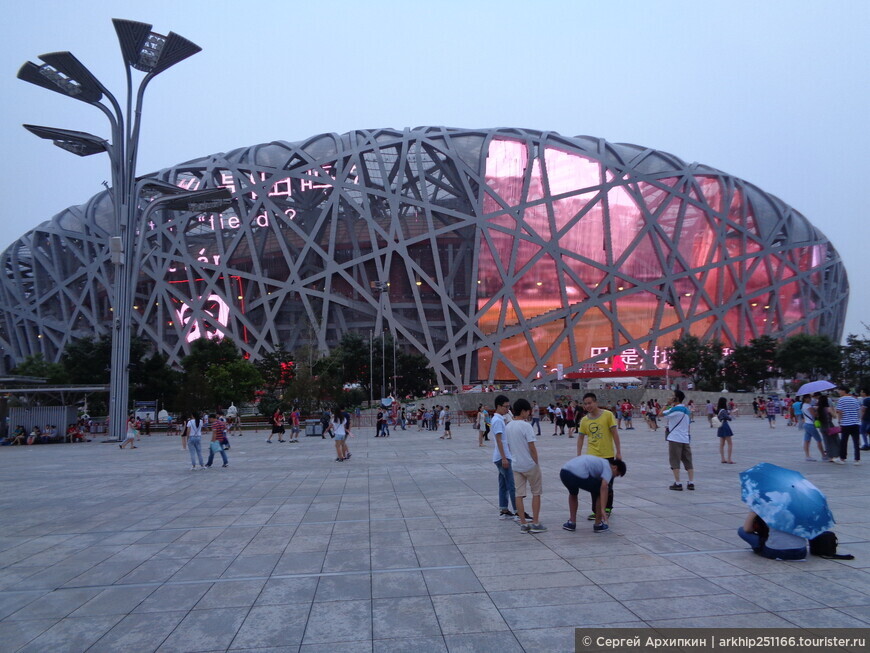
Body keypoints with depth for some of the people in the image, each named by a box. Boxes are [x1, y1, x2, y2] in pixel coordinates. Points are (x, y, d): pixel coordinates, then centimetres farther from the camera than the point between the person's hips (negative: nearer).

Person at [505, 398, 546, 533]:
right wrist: (536, 463, -6)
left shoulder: (508, 427, 5)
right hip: (530, 465, -6)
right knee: (536, 493, 8)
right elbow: (532, 447, -16)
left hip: (516, 465, 6)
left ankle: (523, 524, 9)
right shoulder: (526, 426, -16)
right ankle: (535, 523, 9)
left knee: (519, 494, 7)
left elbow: (508, 446, 10)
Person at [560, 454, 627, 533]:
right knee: (601, 492, 18)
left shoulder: (598, 462, 39)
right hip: (578, 475, -8)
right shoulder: (608, 468, 14)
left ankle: (571, 523, 30)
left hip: (563, 472, 8)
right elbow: (603, 487, -6)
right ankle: (598, 525, 23)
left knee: (573, 493, 39)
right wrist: (603, 509, -8)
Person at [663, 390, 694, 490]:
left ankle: (677, 484, -2)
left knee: (675, 462, -1)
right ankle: (691, 483, 7)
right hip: (686, 439, 8)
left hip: (675, 439, -8)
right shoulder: (685, 409, 14)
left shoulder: (676, 409, -13)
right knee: (688, 462, 8)